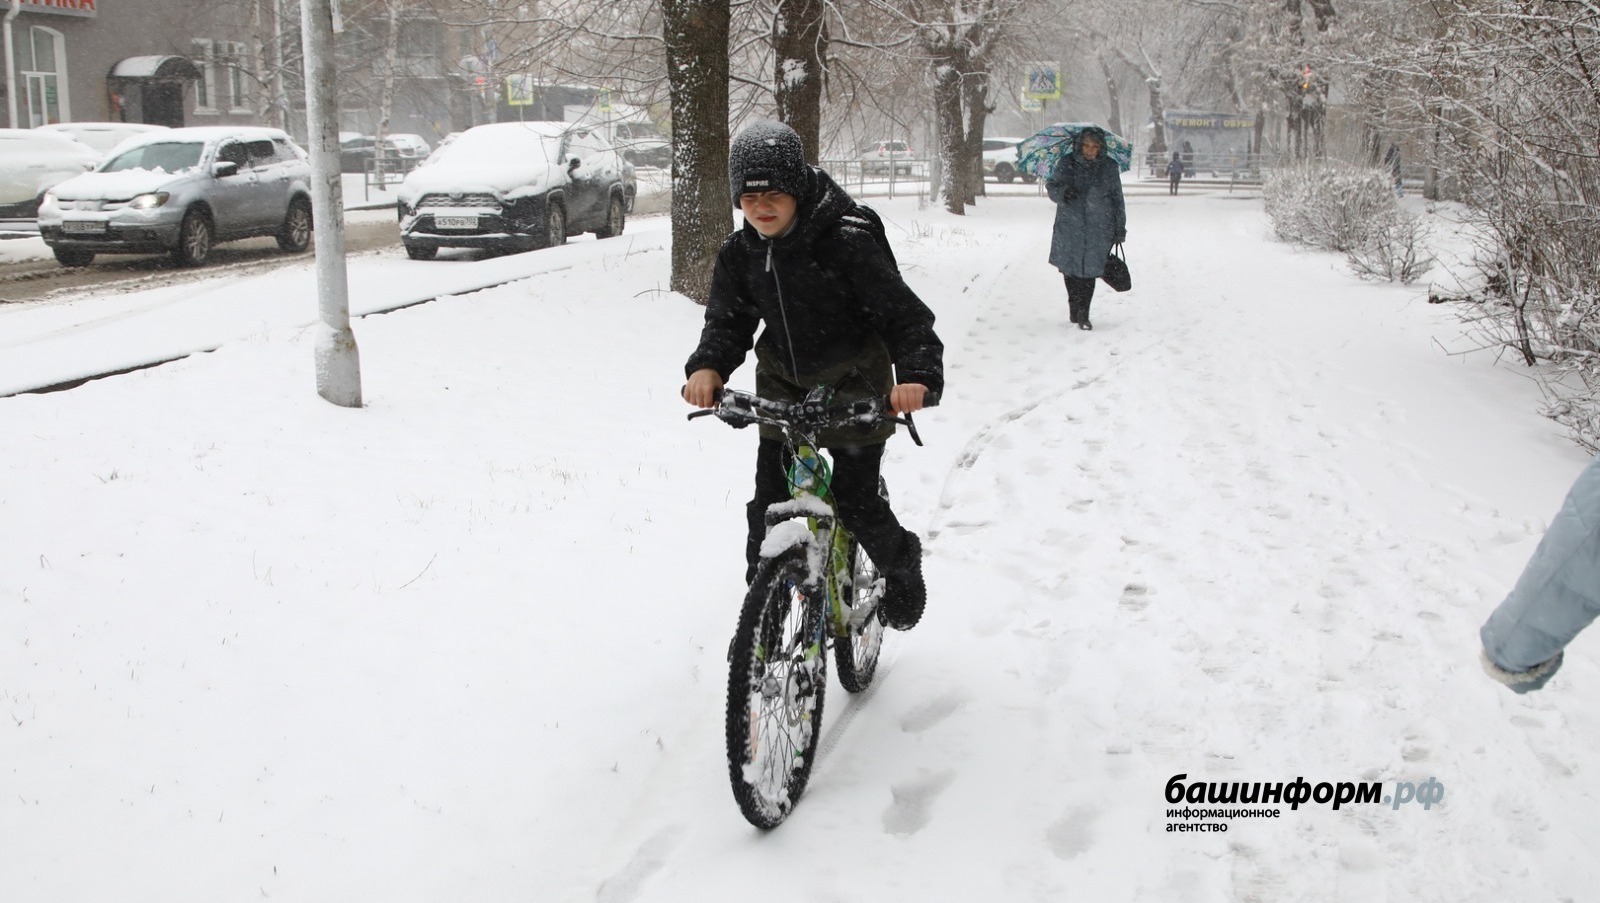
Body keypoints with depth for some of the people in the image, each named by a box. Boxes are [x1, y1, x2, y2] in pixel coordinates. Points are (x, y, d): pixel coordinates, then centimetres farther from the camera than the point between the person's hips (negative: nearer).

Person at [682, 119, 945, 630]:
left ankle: (901, 566, 27)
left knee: (855, 500, -5)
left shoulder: (848, 243, -22)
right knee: (769, 501, 1)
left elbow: (904, 314, -21)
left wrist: (917, 375, -38)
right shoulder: (739, 253, -6)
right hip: (783, 387, 5)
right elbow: (726, 320, -1)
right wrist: (707, 367, -23)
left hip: (854, 387, -4)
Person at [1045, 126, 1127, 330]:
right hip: (1069, 227, 1)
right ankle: (1075, 310, 22)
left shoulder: (1110, 167, 4)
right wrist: (1062, 191, -18)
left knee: (1090, 270, -8)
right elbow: (1051, 186, 6)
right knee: (1070, 268, 4)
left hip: (1098, 229, -1)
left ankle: (1083, 313, -3)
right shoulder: (1066, 164, 2)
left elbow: (1117, 199, 9)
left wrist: (1120, 228, 9)